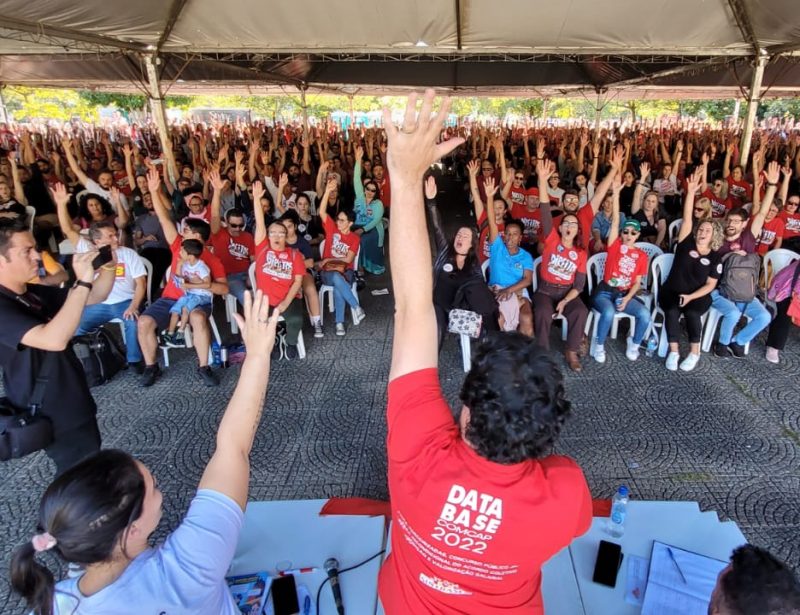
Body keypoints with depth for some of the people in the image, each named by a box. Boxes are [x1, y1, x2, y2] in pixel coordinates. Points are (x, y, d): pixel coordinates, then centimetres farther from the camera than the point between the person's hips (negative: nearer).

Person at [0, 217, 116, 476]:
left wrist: (108, 268, -11)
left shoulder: (35, 292, 5)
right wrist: (83, 282, -38)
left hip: (73, 402, 9)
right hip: (52, 414, -9)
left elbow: (95, 297, 9)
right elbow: (54, 339, -39)